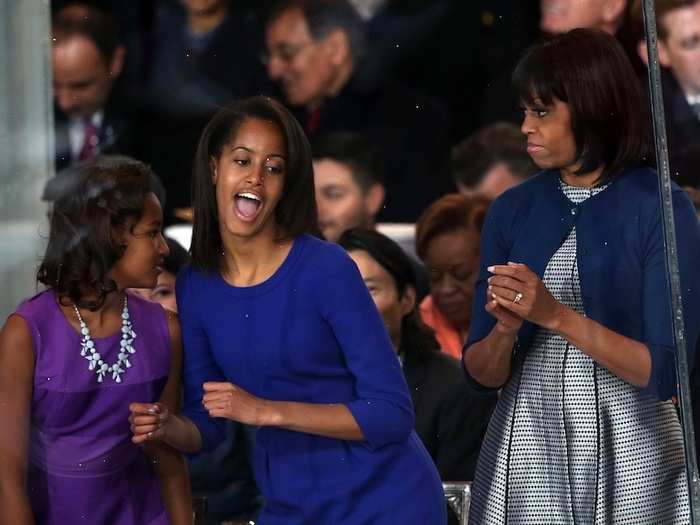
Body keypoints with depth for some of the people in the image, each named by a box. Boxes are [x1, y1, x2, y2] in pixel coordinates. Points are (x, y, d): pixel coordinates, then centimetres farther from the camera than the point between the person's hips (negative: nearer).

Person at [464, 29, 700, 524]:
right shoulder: (512, 211, 3)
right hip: (527, 453, 3)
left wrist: (556, 316, -22)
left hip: (628, 453, -3)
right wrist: (506, 329, -16)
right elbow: (482, 373, 4)